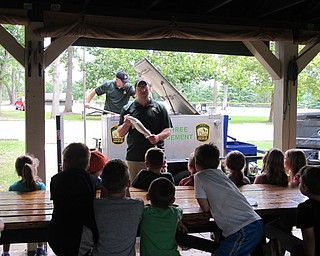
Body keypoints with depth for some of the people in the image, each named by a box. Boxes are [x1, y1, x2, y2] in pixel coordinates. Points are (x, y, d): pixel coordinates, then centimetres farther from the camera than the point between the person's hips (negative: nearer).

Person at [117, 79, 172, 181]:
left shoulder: (159, 108, 9)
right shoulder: (127, 109, 11)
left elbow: (168, 130, 6)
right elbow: (120, 134, 10)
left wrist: (158, 137, -14)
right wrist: (126, 125, -11)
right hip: (134, 158, 1)